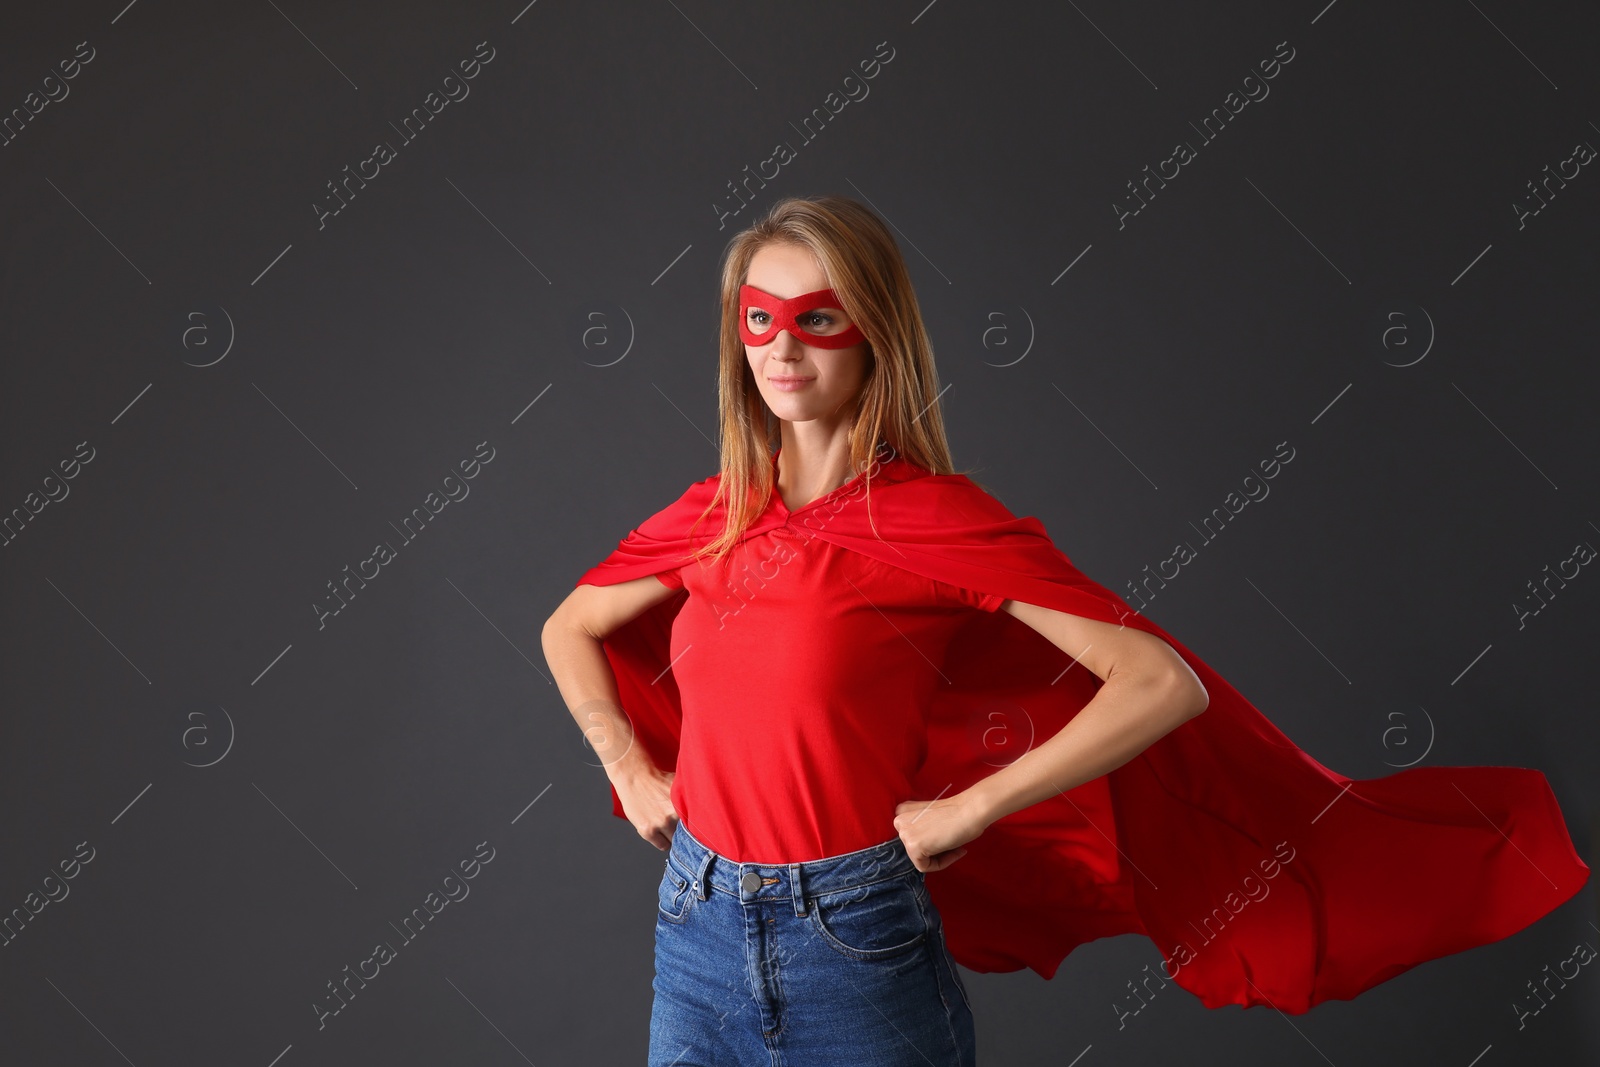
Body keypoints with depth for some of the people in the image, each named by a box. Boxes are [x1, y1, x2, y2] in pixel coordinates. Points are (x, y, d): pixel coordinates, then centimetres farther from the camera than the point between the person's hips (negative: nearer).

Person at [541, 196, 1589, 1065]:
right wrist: (633, 775, 8)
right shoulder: (717, 513, 3)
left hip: (853, 947, -5)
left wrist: (963, 812, -17)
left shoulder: (936, 516, -13)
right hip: (694, 932, 5)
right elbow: (569, 629, 20)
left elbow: (1164, 684, -20)